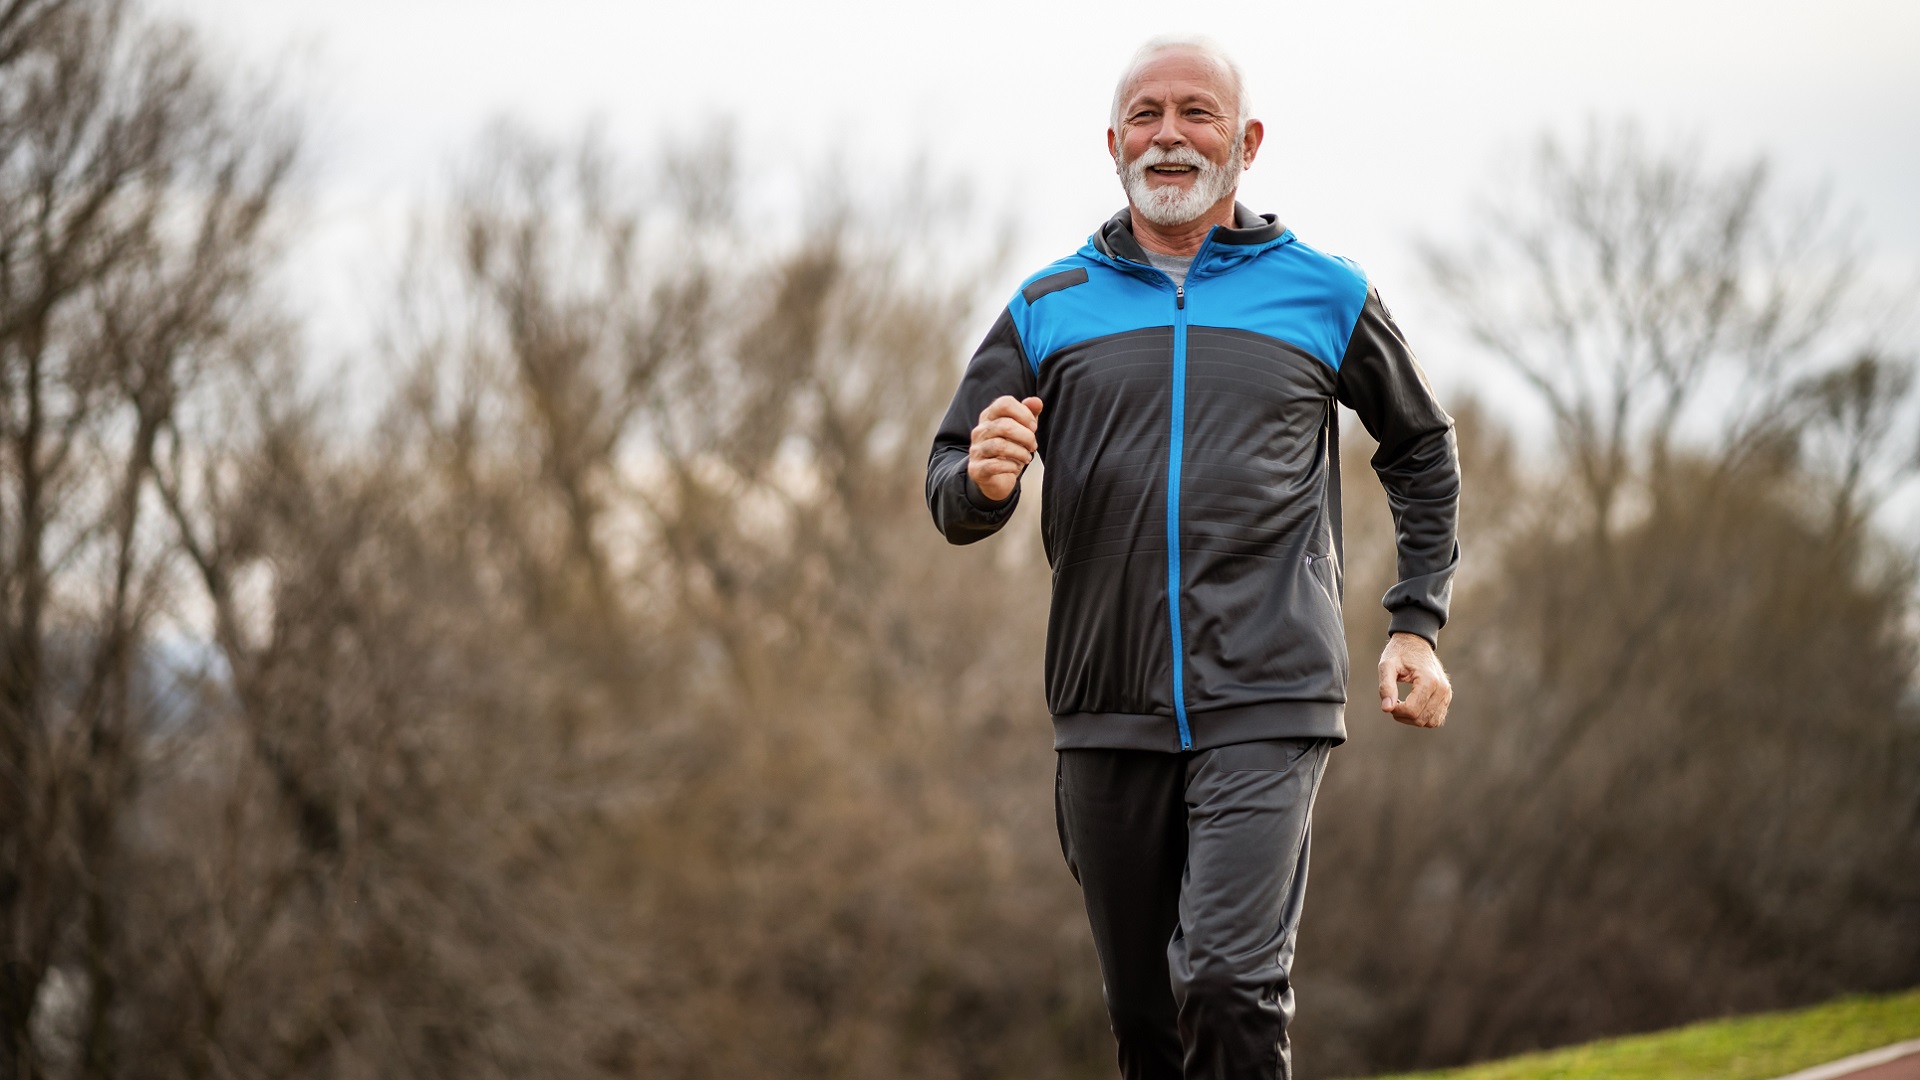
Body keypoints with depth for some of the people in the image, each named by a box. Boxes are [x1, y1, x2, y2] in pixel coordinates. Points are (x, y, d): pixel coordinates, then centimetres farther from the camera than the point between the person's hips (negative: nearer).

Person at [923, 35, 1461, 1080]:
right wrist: (982, 482, -15)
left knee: (1227, 983, -20)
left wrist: (1416, 624, 13)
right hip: (1108, 718, 3)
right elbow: (950, 490, 10)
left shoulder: (1325, 297, 8)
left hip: (1266, 706, -3)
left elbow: (1421, 450, 22)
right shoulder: (1047, 309, 10)